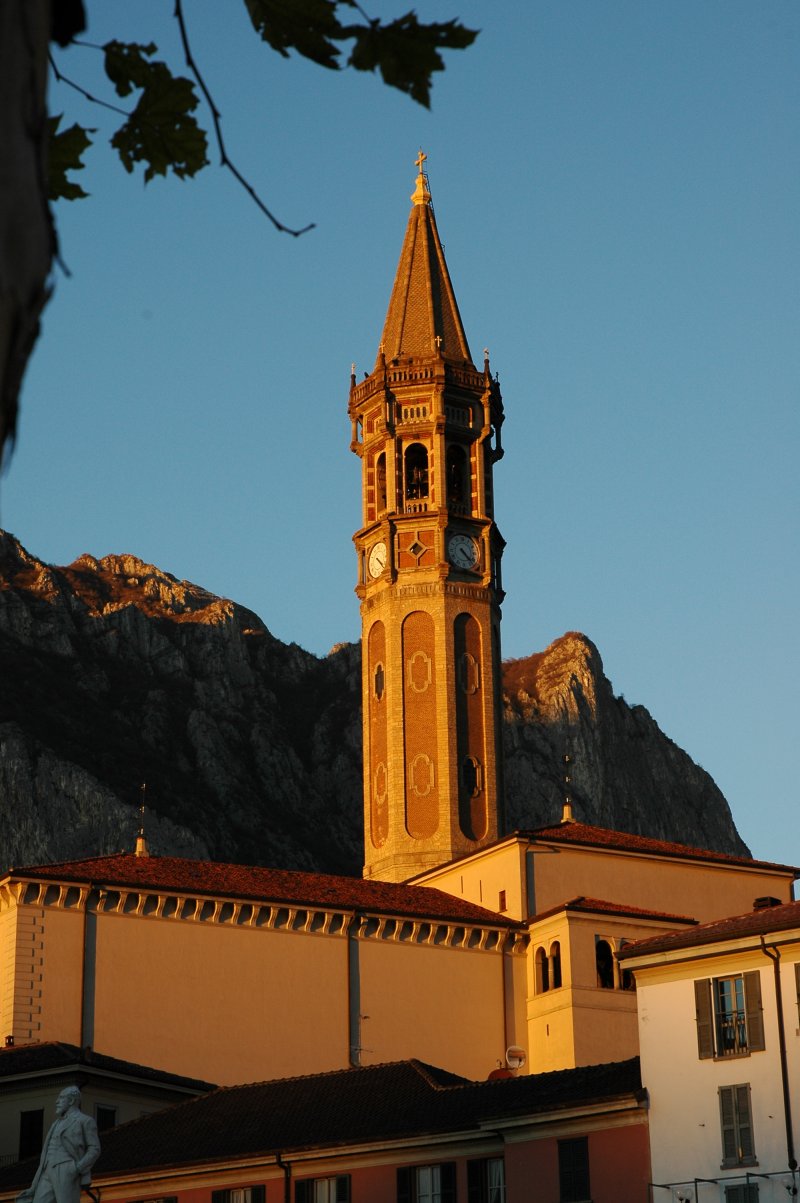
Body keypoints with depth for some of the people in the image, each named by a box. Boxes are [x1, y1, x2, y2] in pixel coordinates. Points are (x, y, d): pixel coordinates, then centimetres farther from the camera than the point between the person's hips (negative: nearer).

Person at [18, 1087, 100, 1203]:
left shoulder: (86, 1121, 7)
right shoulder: (58, 1124, 30)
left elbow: (94, 1150, -1)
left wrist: (77, 1169, -17)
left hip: (69, 1174, -7)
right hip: (51, 1174, 7)